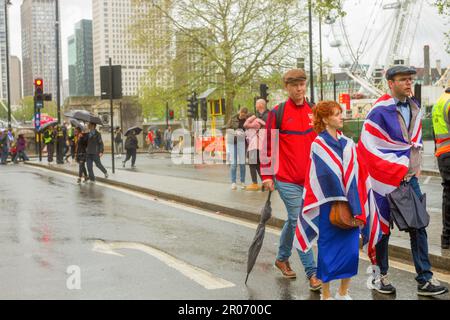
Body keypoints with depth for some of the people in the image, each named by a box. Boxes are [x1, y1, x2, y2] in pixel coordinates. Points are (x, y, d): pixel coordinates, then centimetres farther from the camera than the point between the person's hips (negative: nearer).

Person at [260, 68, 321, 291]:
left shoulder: (314, 112, 7)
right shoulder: (277, 113, -6)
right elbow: (268, 145, -5)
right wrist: (267, 175, -7)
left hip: (309, 179, 5)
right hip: (287, 180, -5)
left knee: (293, 221, 17)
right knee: (300, 224, -4)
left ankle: (282, 259, 37)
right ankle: (312, 273, 1)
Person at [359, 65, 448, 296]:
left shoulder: (414, 107, 9)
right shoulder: (380, 111, -14)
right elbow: (368, 147, -15)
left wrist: (415, 167, 11)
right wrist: (397, 171, -13)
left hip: (409, 176, 6)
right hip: (386, 179, -6)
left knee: (418, 226, 3)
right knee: (383, 227, 6)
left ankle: (425, 280, 8)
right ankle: (379, 275, 22)